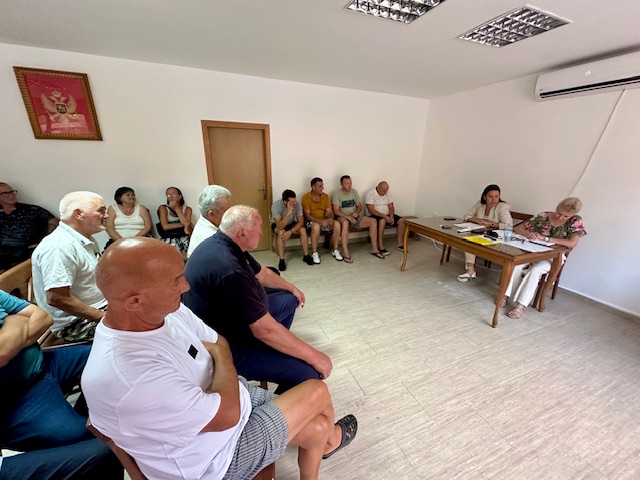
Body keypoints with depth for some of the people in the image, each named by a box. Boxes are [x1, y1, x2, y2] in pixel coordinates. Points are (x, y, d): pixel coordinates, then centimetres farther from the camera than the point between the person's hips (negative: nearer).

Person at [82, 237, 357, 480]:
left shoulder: (164, 309, -12)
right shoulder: (130, 376, -39)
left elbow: (218, 342, 3)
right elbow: (227, 414, -28)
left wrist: (216, 352, -15)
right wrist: (221, 357, -15)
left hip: (231, 397, 6)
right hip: (216, 456, -6)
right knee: (317, 392, 2)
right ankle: (330, 441, 36)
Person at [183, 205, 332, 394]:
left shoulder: (225, 244, -3)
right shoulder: (228, 270, -35)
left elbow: (262, 273, 13)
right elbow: (265, 330, -32)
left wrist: (292, 288, 26)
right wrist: (312, 356, -21)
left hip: (238, 317, 10)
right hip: (224, 345, -10)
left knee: (289, 300, 20)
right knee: (309, 373, -20)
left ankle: (274, 350, 35)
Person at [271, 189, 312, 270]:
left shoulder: (297, 204, -25)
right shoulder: (276, 205, -34)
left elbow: (301, 222, -21)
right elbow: (280, 226, -39)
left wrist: (290, 232, -35)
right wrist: (288, 213, -50)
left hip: (290, 223, 3)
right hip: (277, 224, -3)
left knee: (303, 230, -24)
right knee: (282, 232, -36)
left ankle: (306, 255, -10)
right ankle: (281, 260, -25)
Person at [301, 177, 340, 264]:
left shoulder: (325, 196, 4)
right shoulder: (306, 197, -12)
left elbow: (330, 212, 1)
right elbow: (307, 215, -17)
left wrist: (330, 218, -23)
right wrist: (320, 221, -31)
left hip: (324, 220, 5)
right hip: (311, 221, -4)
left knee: (337, 224, -22)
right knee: (316, 226, -39)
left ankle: (335, 251, -9)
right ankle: (314, 253, -23)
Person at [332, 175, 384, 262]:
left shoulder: (354, 191, 8)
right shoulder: (336, 194, -9)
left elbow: (359, 206, 12)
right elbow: (336, 211, -17)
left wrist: (356, 212, -11)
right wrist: (349, 217, -27)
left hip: (354, 216, 6)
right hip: (342, 217, -6)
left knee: (373, 221, -12)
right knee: (345, 222, -42)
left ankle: (374, 249, -6)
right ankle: (345, 252, -40)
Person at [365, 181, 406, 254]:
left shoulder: (388, 193, 8)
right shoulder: (370, 194, -12)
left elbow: (391, 207, 7)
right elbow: (371, 210, -21)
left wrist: (391, 216, -14)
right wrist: (385, 216, -26)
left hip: (387, 215, 7)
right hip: (374, 215, -6)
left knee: (401, 220, -12)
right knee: (382, 221, -38)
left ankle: (399, 244, -3)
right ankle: (381, 247, -33)